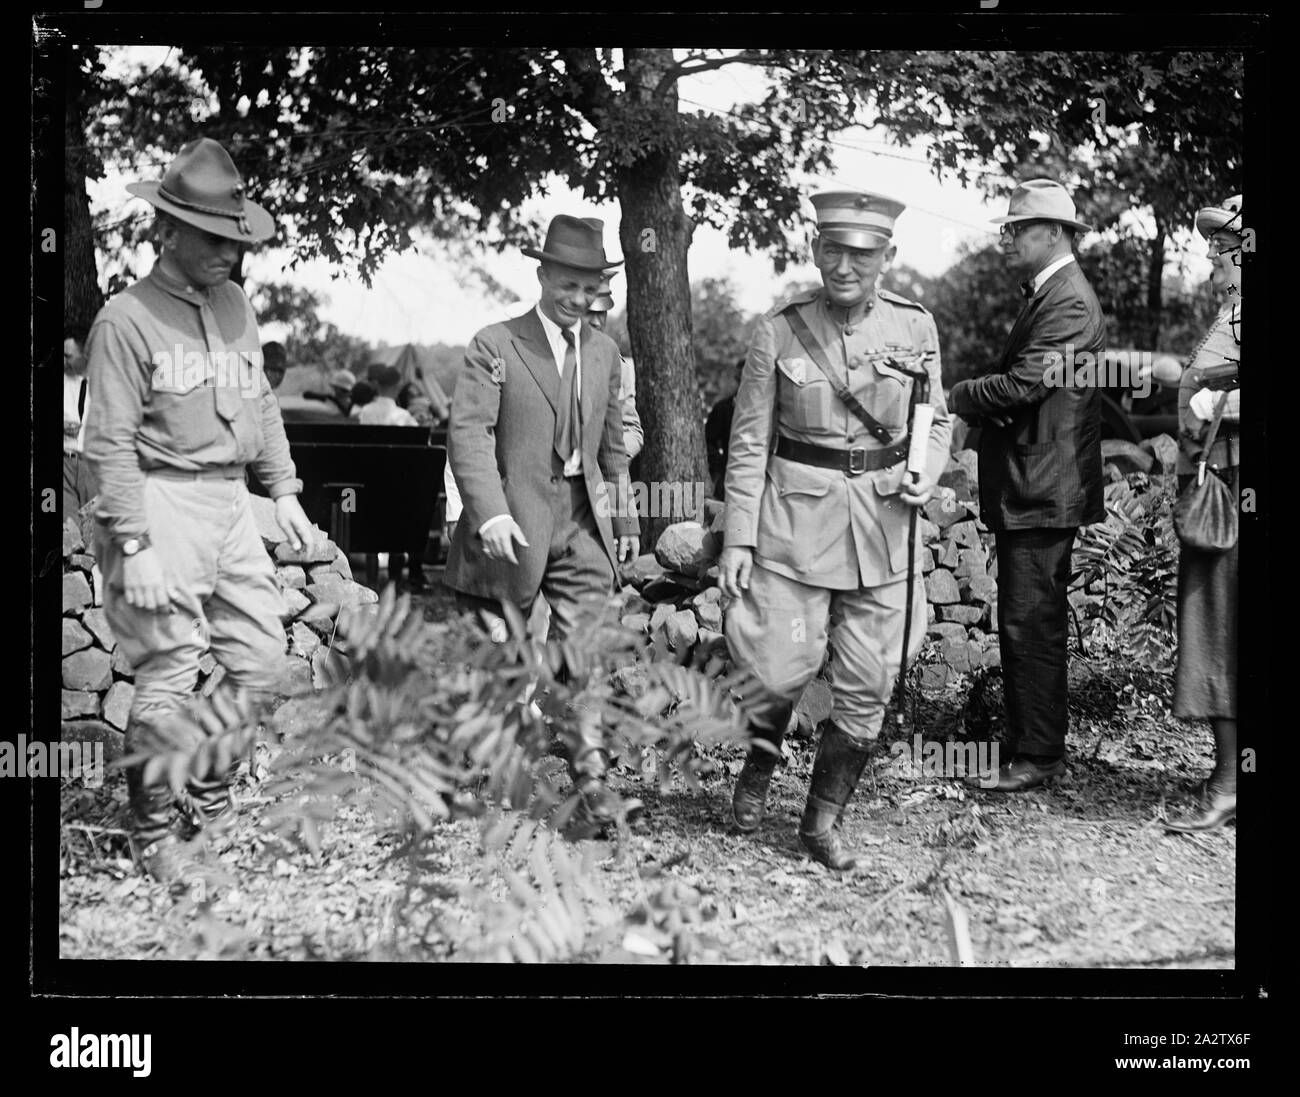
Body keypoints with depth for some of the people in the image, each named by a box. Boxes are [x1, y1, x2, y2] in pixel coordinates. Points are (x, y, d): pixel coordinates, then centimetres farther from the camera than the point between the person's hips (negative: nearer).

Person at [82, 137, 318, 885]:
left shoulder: (236, 305, 10)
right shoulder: (128, 319, -11)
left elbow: (262, 404, 19)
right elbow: (110, 443, -13)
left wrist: (285, 492, 14)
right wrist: (134, 545, -17)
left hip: (230, 502, 7)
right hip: (163, 502, -7)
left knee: (263, 657, 9)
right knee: (170, 674, -2)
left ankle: (212, 799, 28)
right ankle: (156, 833, 14)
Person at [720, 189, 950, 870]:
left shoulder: (914, 326, 2)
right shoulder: (779, 330, -3)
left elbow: (936, 419, 16)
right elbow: (749, 442, -1)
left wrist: (927, 474, -5)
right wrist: (737, 539, -5)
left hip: (883, 524, 2)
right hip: (795, 517, -2)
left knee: (867, 690, 4)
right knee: (784, 669, -7)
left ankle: (822, 821, 22)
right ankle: (758, 768, 27)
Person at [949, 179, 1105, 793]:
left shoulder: (1070, 302, -15)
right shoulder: (1044, 296, 18)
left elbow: (1024, 383, -23)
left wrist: (952, 398, -12)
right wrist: (972, 407, -1)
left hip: (1042, 490, -10)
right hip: (1024, 488, 10)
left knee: (1030, 625, -6)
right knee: (1024, 625, 15)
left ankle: (1038, 759, 0)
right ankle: (1029, 744, 23)